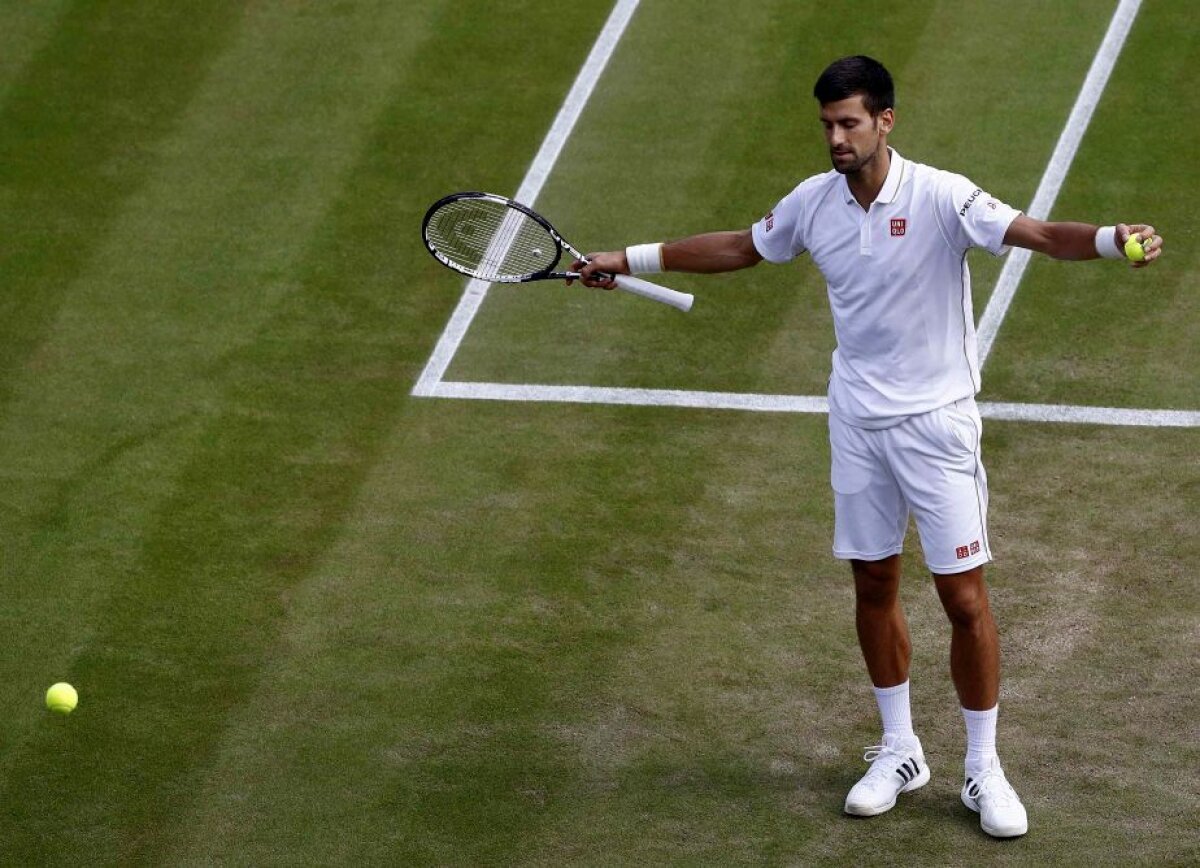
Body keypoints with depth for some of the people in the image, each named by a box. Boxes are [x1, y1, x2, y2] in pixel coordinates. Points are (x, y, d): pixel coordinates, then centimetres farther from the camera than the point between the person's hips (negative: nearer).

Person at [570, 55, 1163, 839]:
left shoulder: (941, 198, -19)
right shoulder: (814, 203, -2)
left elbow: (1039, 234, -31)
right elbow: (739, 249, 16)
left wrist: (1115, 239, -51)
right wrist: (630, 260, 18)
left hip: (936, 421, -5)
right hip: (858, 422, 5)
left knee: (964, 597, -3)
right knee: (874, 584, 13)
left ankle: (984, 771, 10)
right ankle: (899, 751, 29)